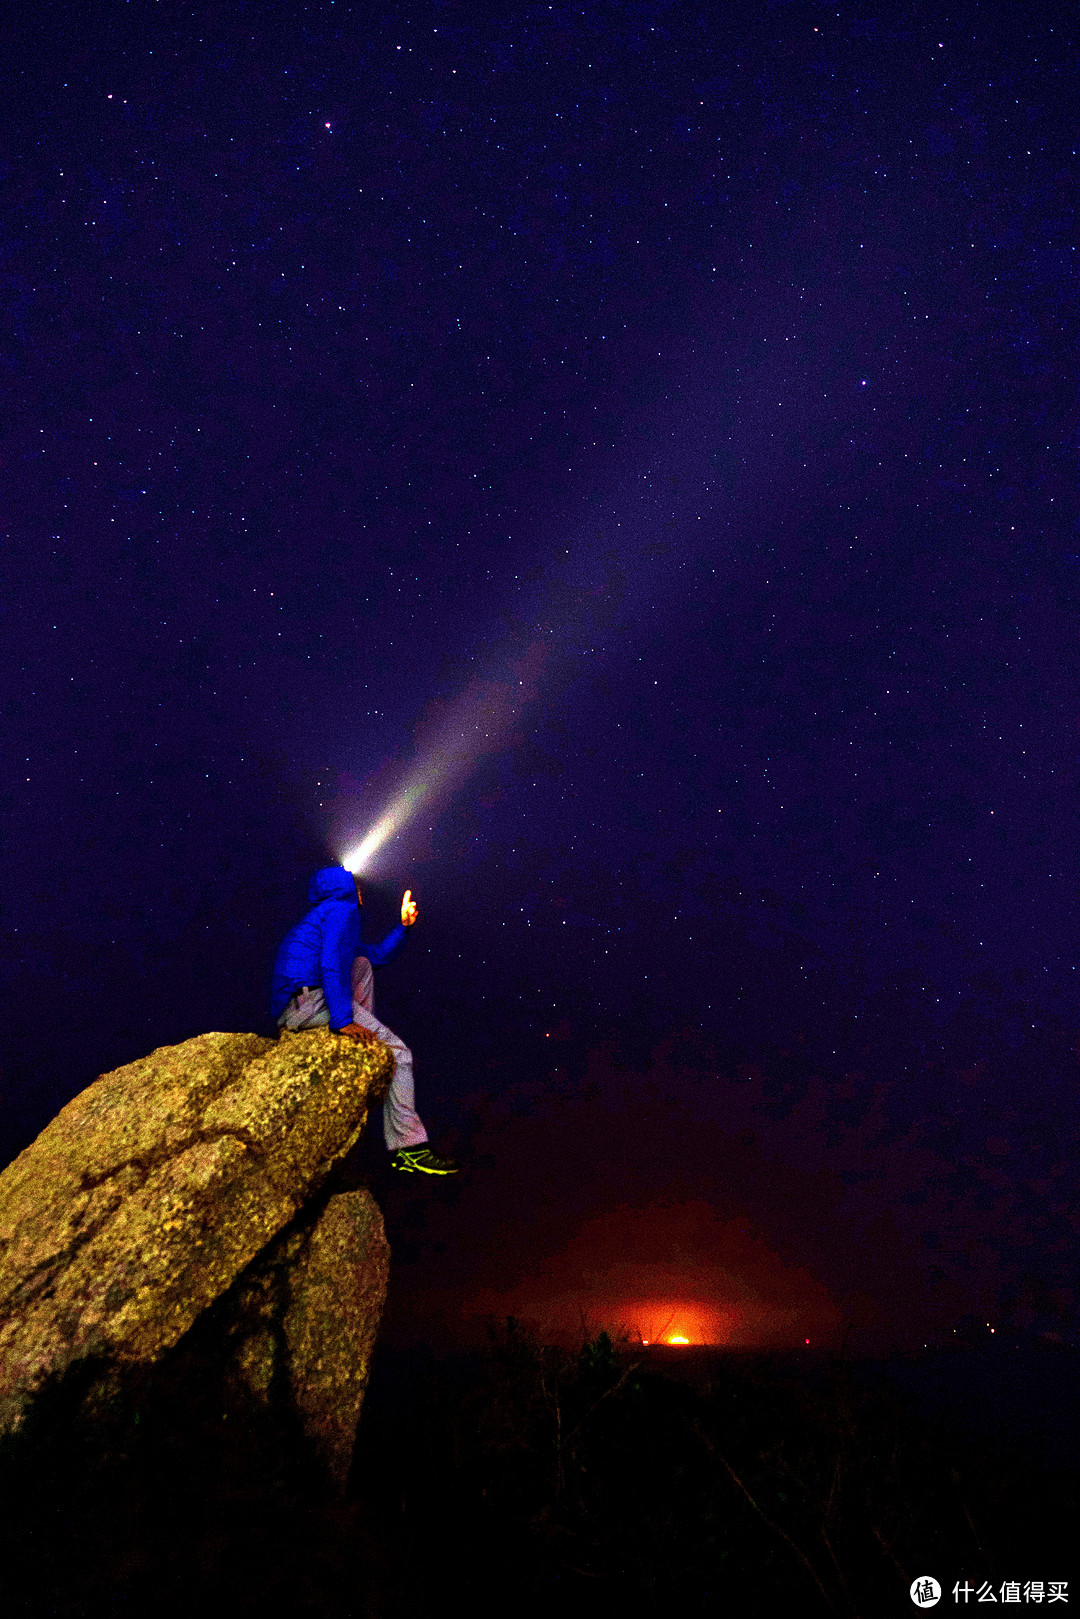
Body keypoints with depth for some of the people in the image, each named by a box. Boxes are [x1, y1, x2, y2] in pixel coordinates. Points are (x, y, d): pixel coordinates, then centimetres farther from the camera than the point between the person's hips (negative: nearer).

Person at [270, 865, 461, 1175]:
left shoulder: (323, 917, 31)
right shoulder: (343, 910, 1)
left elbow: (378, 956, 39)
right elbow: (331, 965, -16)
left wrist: (404, 925, 31)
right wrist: (343, 1020, -23)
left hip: (288, 1010, 10)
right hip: (309, 998, -10)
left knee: (361, 964, 28)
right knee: (398, 1053, -9)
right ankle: (408, 1148, -10)